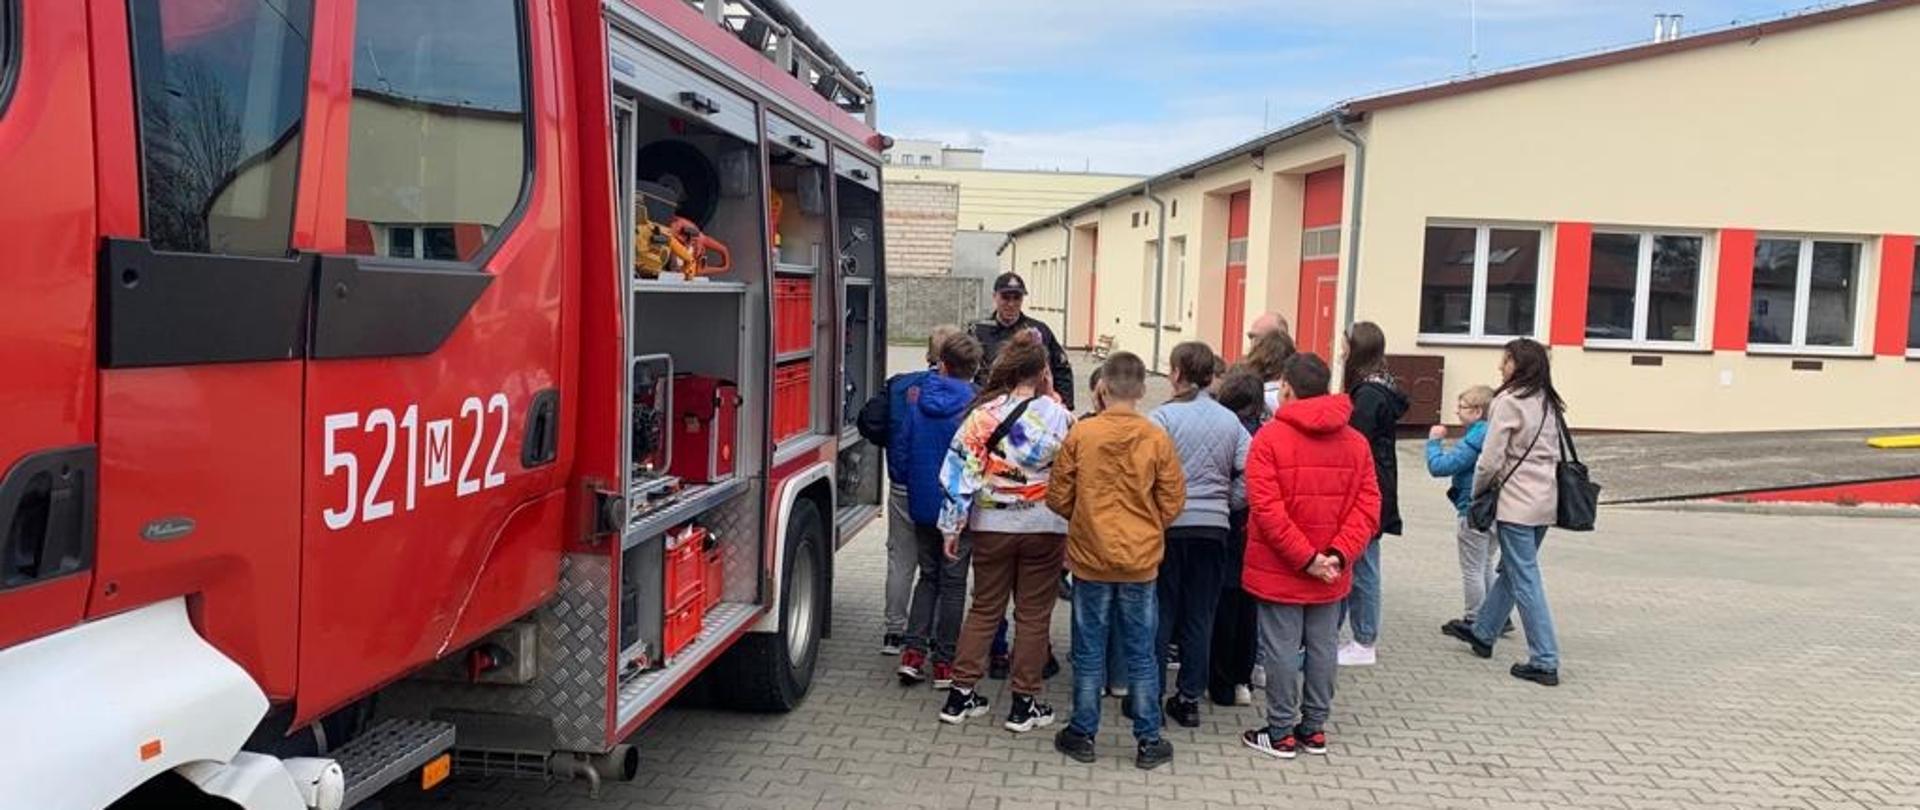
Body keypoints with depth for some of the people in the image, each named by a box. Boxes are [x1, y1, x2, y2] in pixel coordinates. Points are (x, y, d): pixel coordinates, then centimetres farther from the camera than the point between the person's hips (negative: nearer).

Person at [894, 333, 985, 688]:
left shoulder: (918, 400, -1)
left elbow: (904, 449, 6)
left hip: (922, 504, 3)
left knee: (928, 576, 17)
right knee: (953, 582, 6)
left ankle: (913, 652, 7)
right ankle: (944, 663, 11)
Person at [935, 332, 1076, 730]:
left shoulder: (984, 414, -6)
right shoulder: (1058, 416, -9)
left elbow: (959, 470, -6)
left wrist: (952, 526, 0)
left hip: (992, 526, 2)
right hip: (1044, 528, -1)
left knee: (984, 609, 14)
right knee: (1034, 615, 9)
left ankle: (961, 694, 17)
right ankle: (1024, 703, 15)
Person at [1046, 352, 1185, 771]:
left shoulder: (1080, 434, -9)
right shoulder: (1157, 439, -8)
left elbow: (1059, 498, -3)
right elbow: (1172, 503, -2)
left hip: (1090, 557, 0)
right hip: (1141, 561, 0)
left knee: (1089, 651, 11)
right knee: (1141, 653, 10)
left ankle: (1082, 735, 20)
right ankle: (1148, 742, 18)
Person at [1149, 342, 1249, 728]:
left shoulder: (1163, 417, -9)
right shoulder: (1230, 421, 3)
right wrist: (1226, 504, 8)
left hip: (1169, 525, -3)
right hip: (1214, 527, 3)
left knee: (1160, 612, 8)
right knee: (1200, 615, 12)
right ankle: (1190, 697, 17)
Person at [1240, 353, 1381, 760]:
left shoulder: (1270, 437, -12)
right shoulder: (1356, 442, 2)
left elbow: (1266, 509, -18)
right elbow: (1368, 506, -4)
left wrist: (1305, 558, -16)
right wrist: (1338, 554, -10)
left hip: (1278, 570, -4)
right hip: (1331, 574, 4)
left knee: (1281, 649, 4)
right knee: (1322, 647, 13)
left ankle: (1281, 732, 13)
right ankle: (1314, 728, 23)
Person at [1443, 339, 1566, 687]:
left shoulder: (1509, 401, -13)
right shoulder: (1549, 403, 11)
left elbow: (1490, 459, -14)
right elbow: (1555, 455, 12)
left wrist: (1477, 491, 3)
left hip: (1518, 502, -8)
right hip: (1546, 500, 8)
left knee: (1524, 579, -2)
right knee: (1511, 569, 20)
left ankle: (1544, 662, 0)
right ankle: (1482, 633, 36)